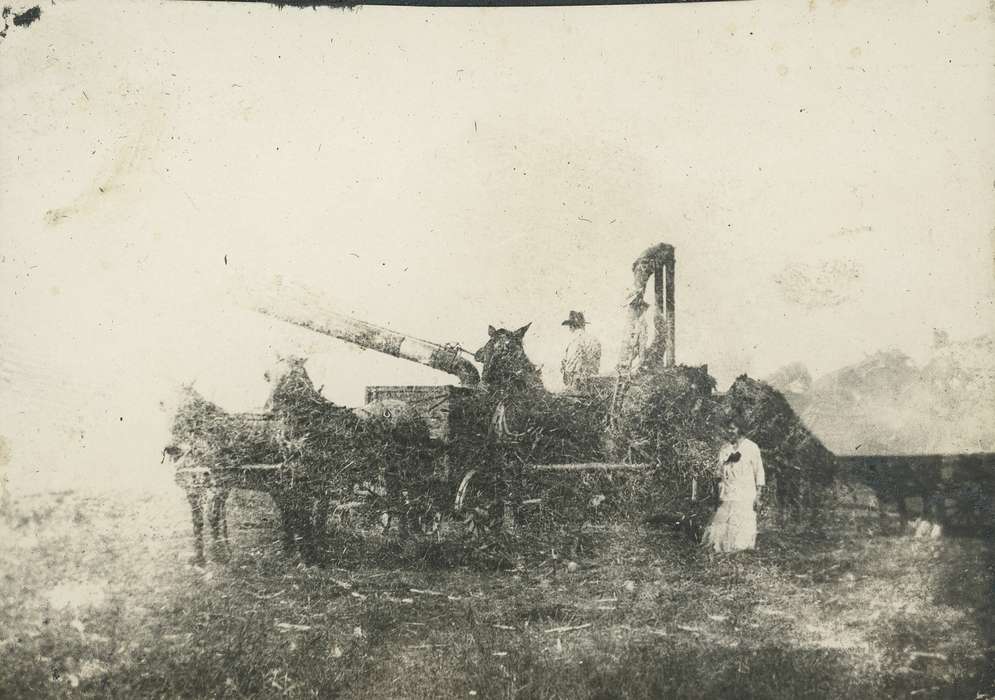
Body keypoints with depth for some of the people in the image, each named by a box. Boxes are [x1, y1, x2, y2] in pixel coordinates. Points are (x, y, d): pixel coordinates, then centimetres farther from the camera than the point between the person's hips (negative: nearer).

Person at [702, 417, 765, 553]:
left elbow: (759, 472, -2)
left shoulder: (751, 447, -1)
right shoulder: (723, 449, 12)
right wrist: (719, 493, 9)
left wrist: (758, 496, -7)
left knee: (743, 529, -5)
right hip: (727, 496, 4)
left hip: (746, 496, -4)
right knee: (724, 527, 0)